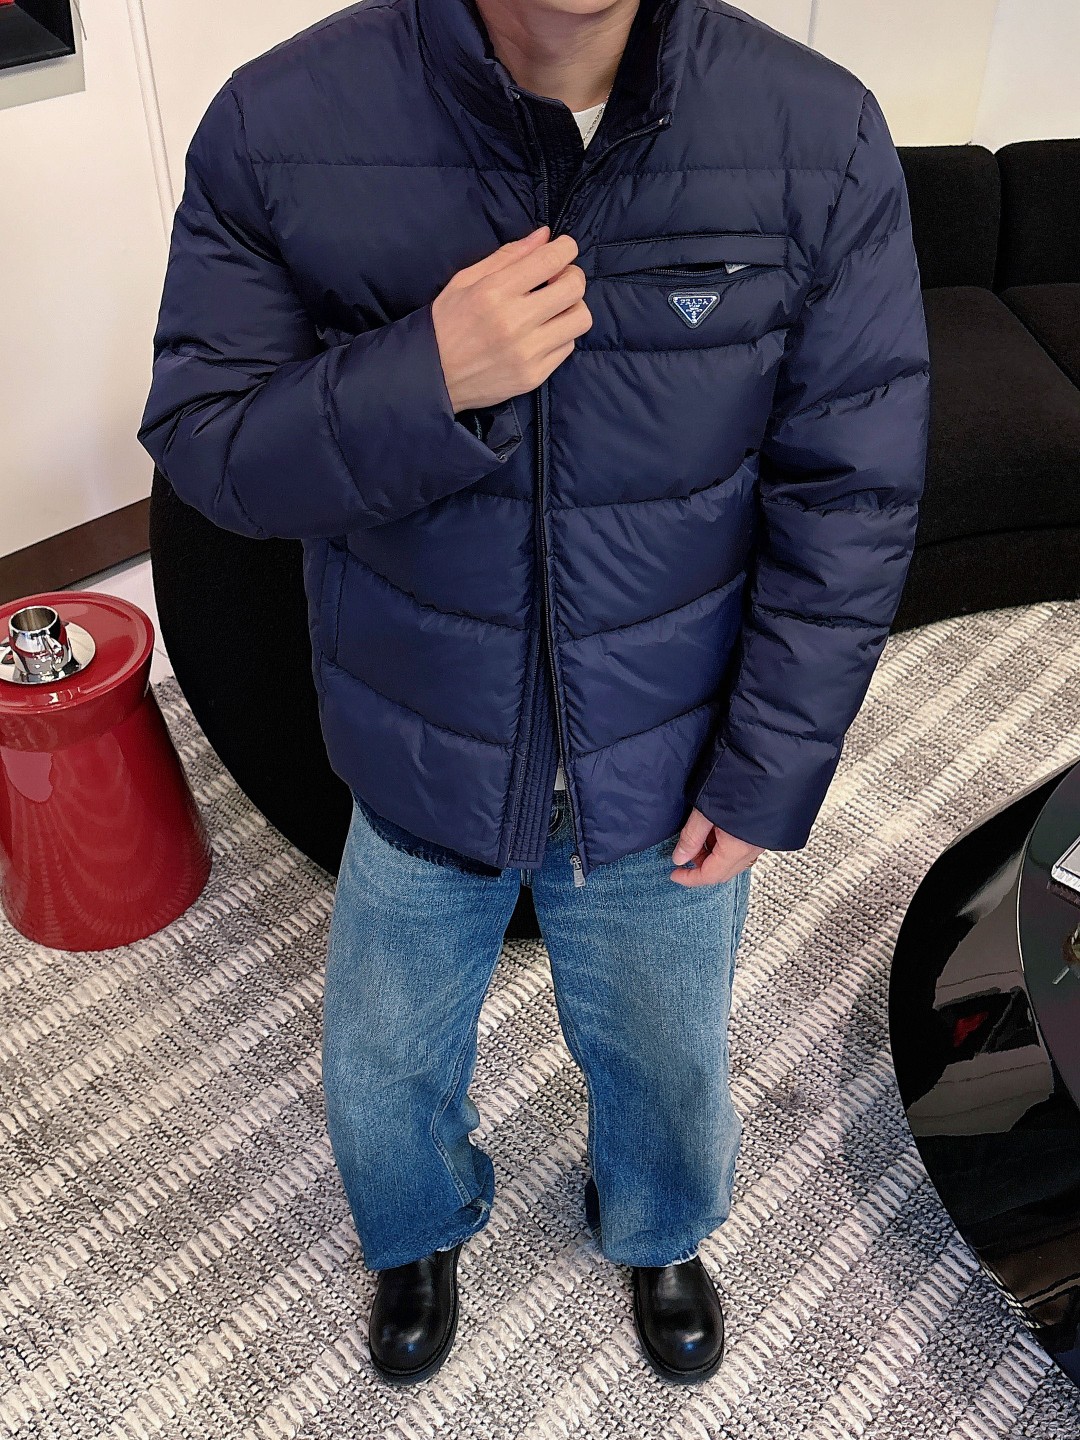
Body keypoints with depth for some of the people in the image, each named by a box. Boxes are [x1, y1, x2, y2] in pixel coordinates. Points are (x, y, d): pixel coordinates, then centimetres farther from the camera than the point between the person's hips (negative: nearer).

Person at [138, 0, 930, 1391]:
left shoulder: (823, 142, -16)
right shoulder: (279, 125, -16)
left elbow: (851, 496, -10)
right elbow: (197, 439, -12)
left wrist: (769, 776, -8)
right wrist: (424, 382, -32)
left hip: (666, 775, 1)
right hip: (419, 756, 1)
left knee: (667, 1067, 25)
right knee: (383, 1068, 24)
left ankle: (658, 1235, 65)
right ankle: (421, 1234, 63)